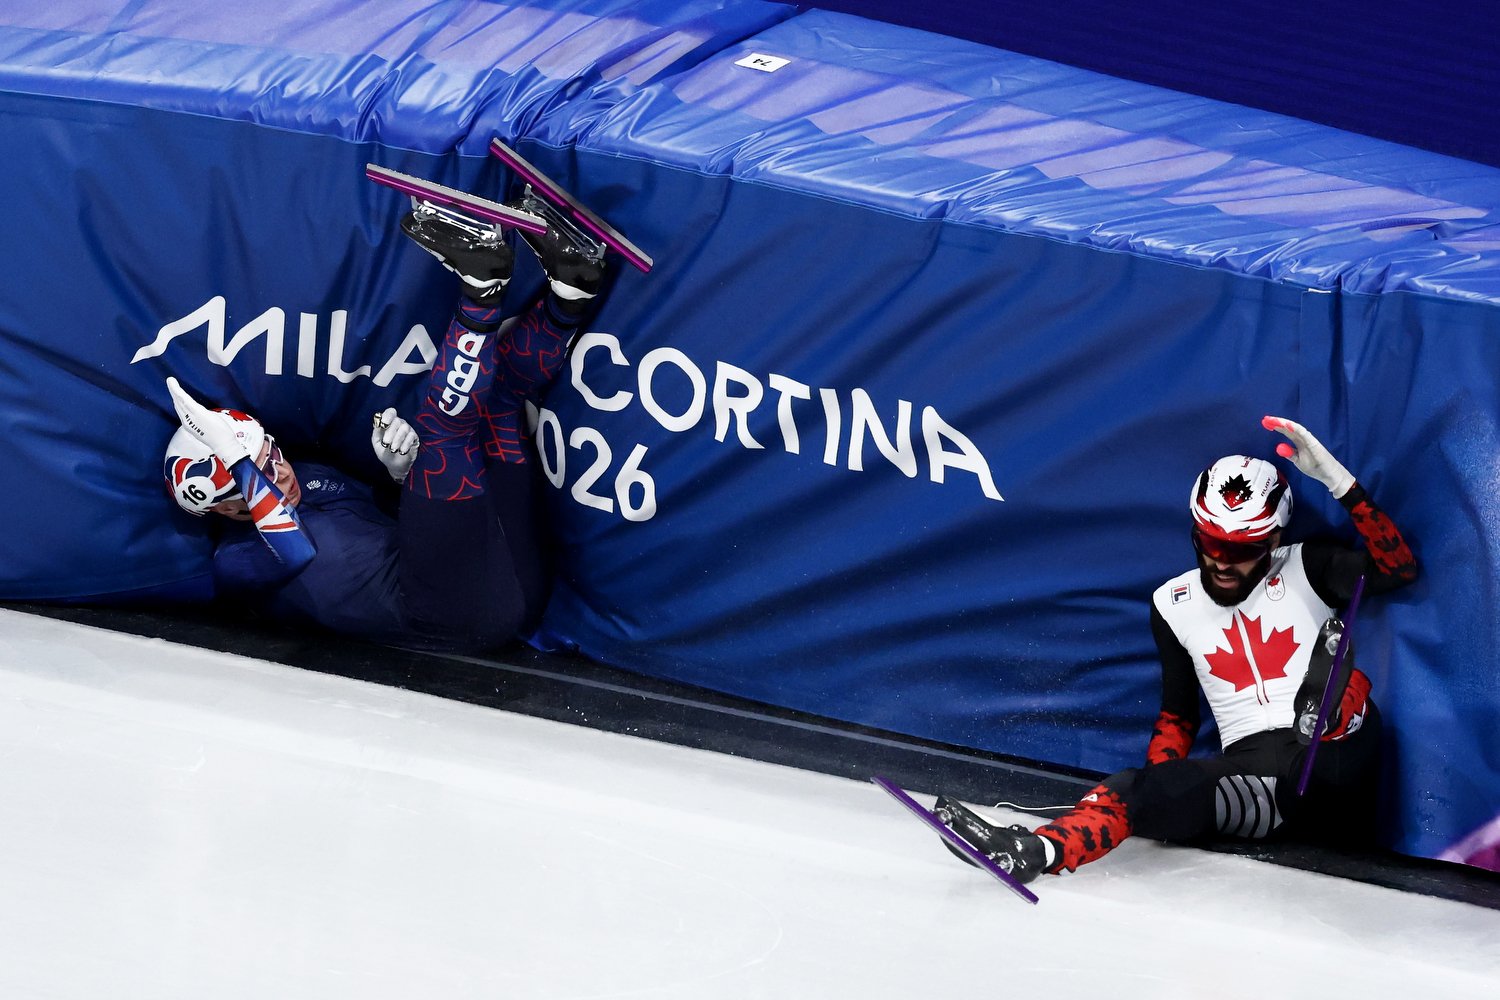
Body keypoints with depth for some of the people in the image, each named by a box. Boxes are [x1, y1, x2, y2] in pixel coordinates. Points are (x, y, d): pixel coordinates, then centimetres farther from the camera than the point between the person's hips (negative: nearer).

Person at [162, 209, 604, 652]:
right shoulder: (235, 563, 5)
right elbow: (298, 551, -17)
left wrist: (402, 469, 5)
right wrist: (235, 457, -14)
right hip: (450, 613, -8)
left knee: (498, 391, 6)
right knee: (443, 429, -23)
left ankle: (570, 291, -14)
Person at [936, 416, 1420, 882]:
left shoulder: (1306, 571, 6)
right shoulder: (1175, 605, 15)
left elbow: (1397, 568, -9)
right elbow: (1177, 714, 21)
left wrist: (1336, 478, -15)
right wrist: (1154, 790, 2)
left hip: (1335, 774, -3)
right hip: (1249, 775, 3)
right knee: (1150, 789, -24)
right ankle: (1035, 851, -44)